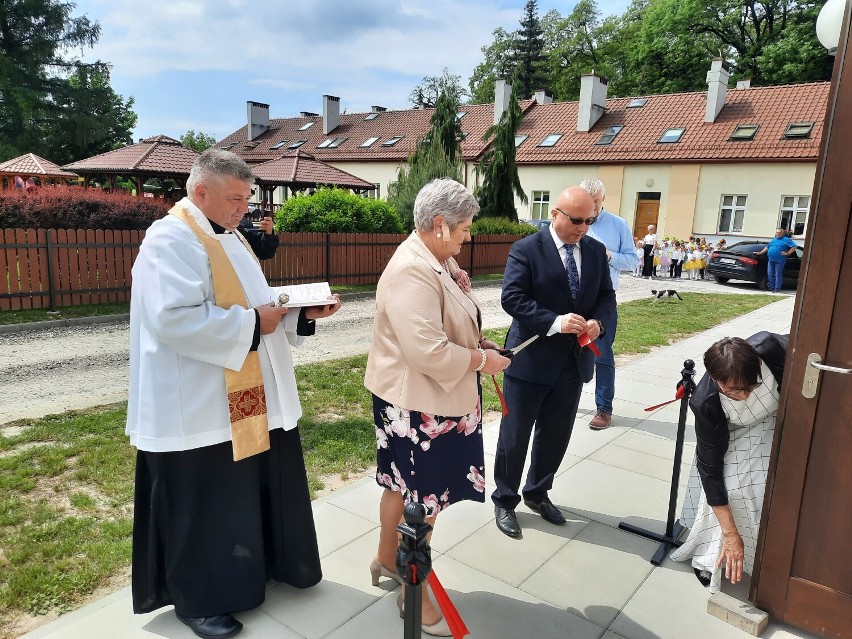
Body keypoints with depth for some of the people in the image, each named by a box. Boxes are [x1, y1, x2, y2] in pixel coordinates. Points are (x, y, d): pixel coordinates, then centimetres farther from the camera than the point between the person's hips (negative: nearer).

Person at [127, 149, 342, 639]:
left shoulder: (228, 237, 14)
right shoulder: (171, 241, -16)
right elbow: (173, 319, -28)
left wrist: (302, 312, 2)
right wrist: (252, 322, -21)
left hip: (249, 398, 9)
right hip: (199, 408, -9)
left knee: (256, 489, 20)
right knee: (203, 507, 6)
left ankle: (266, 563, 40)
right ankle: (198, 599, 26)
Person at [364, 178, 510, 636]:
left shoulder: (438, 261, 6)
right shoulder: (412, 271, -26)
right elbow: (428, 351, -32)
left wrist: (480, 347, 4)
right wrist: (480, 360, -18)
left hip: (431, 398, 10)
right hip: (418, 403, -10)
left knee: (404, 487, 24)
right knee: (421, 499, 7)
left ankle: (386, 561, 45)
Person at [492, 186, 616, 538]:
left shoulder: (596, 251, 7)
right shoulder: (526, 249, -11)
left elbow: (606, 296, 8)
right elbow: (511, 298, -19)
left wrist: (599, 322, -13)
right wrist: (554, 322, -29)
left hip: (574, 360, 6)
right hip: (530, 360, -5)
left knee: (556, 435, 17)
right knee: (515, 436, 7)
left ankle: (537, 493, 39)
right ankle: (505, 500, 27)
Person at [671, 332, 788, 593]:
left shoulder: (773, 349, -40)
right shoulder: (705, 403, -39)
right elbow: (710, 468, -30)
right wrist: (730, 533, -27)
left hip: (784, 413, 2)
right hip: (734, 431, -2)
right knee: (729, 485, -15)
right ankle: (709, 558, 6)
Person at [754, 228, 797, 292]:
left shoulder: (786, 240, -1)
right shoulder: (773, 239, 20)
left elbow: (795, 246, -8)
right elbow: (767, 247, 27)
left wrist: (788, 253, -13)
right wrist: (760, 253, 20)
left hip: (779, 261, -7)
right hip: (771, 260, 7)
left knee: (778, 274, -5)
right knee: (770, 274, 4)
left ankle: (777, 289, -2)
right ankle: (771, 288, 12)